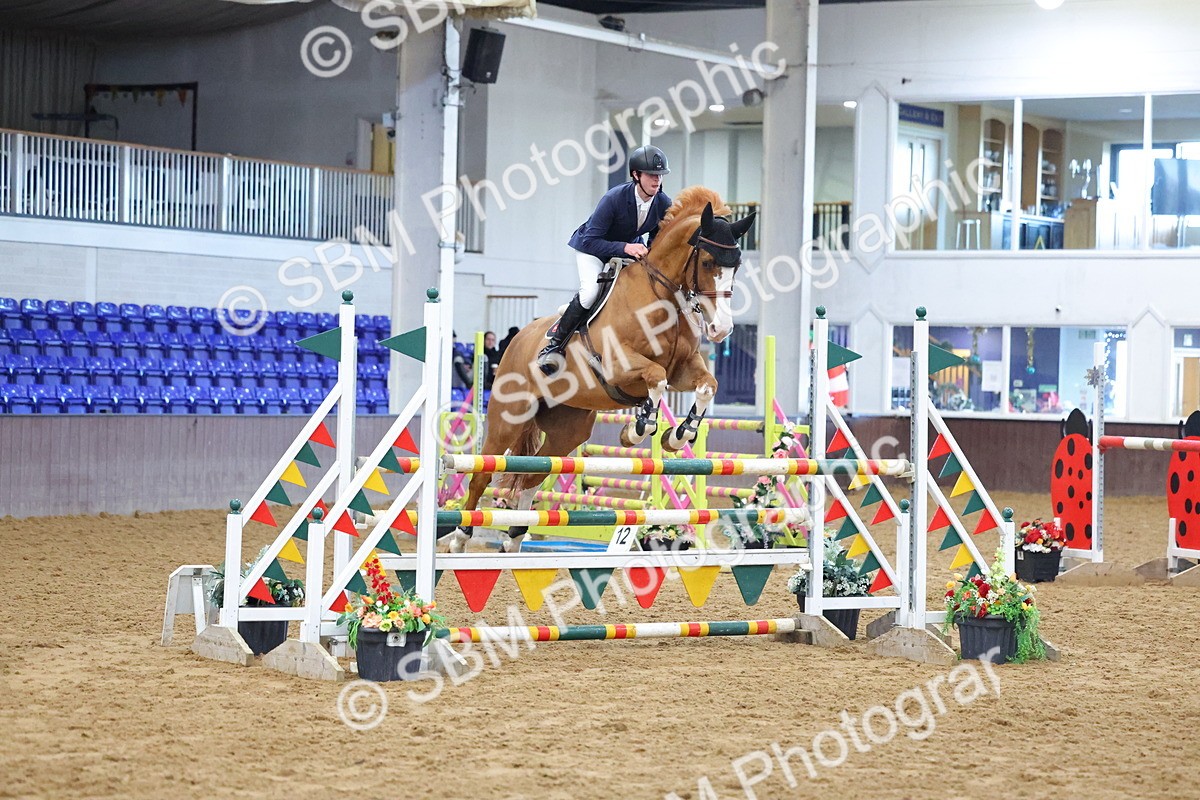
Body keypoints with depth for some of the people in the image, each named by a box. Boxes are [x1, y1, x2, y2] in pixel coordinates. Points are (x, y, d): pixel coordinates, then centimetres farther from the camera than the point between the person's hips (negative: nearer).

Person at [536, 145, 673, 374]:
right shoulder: (614, 199, -32)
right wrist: (624, 248, -43)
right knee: (590, 292, -28)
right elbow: (590, 241, -31)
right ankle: (554, 344, -16)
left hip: (632, 248, 6)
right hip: (593, 246, -6)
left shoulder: (664, 205, -18)